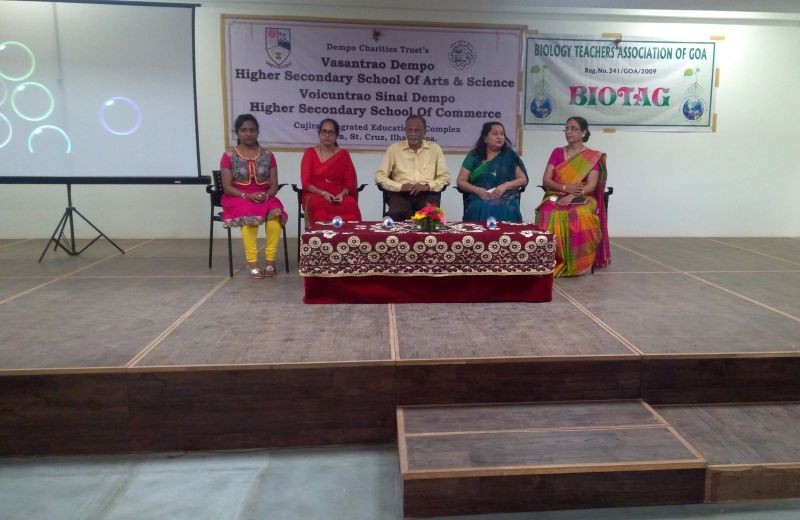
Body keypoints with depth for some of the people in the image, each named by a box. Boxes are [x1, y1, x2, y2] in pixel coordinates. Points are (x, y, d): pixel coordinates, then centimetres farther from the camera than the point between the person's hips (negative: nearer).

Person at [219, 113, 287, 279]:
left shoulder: (267, 155, 8)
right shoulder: (229, 156, 1)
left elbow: (274, 185, 5)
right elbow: (227, 187, -4)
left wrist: (266, 195, -17)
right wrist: (248, 196, -20)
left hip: (265, 198, 2)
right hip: (238, 198, -2)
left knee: (276, 213, -33)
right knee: (249, 215, -37)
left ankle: (270, 261, -27)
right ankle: (252, 263, -34)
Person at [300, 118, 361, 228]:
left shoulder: (343, 154, 11)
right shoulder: (310, 153, 7)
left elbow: (350, 182, 6)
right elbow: (306, 182, 0)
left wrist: (342, 194, -15)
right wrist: (323, 193, -15)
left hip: (339, 196, 1)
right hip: (315, 195, -1)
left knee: (351, 206, -33)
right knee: (319, 206, -37)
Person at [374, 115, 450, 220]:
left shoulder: (435, 148, 12)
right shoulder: (394, 148, 10)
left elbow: (445, 177, 9)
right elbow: (379, 176, 5)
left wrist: (427, 186, -11)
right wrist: (400, 186, -12)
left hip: (427, 194, 1)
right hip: (401, 193, 0)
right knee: (396, 214, -32)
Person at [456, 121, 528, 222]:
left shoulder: (510, 155, 11)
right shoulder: (474, 156, 11)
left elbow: (523, 179, 9)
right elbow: (460, 181, 8)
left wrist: (506, 185, -11)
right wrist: (476, 190, -11)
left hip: (505, 210, 0)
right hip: (479, 210, 0)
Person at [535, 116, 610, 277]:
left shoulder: (593, 157, 6)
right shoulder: (557, 152, 13)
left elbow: (591, 185, -6)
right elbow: (546, 180, 4)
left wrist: (571, 196, -23)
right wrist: (565, 188, -15)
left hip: (582, 200, -1)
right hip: (556, 197, 1)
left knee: (581, 217, -37)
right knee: (548, 215, -35)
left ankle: (573, 264, -25)